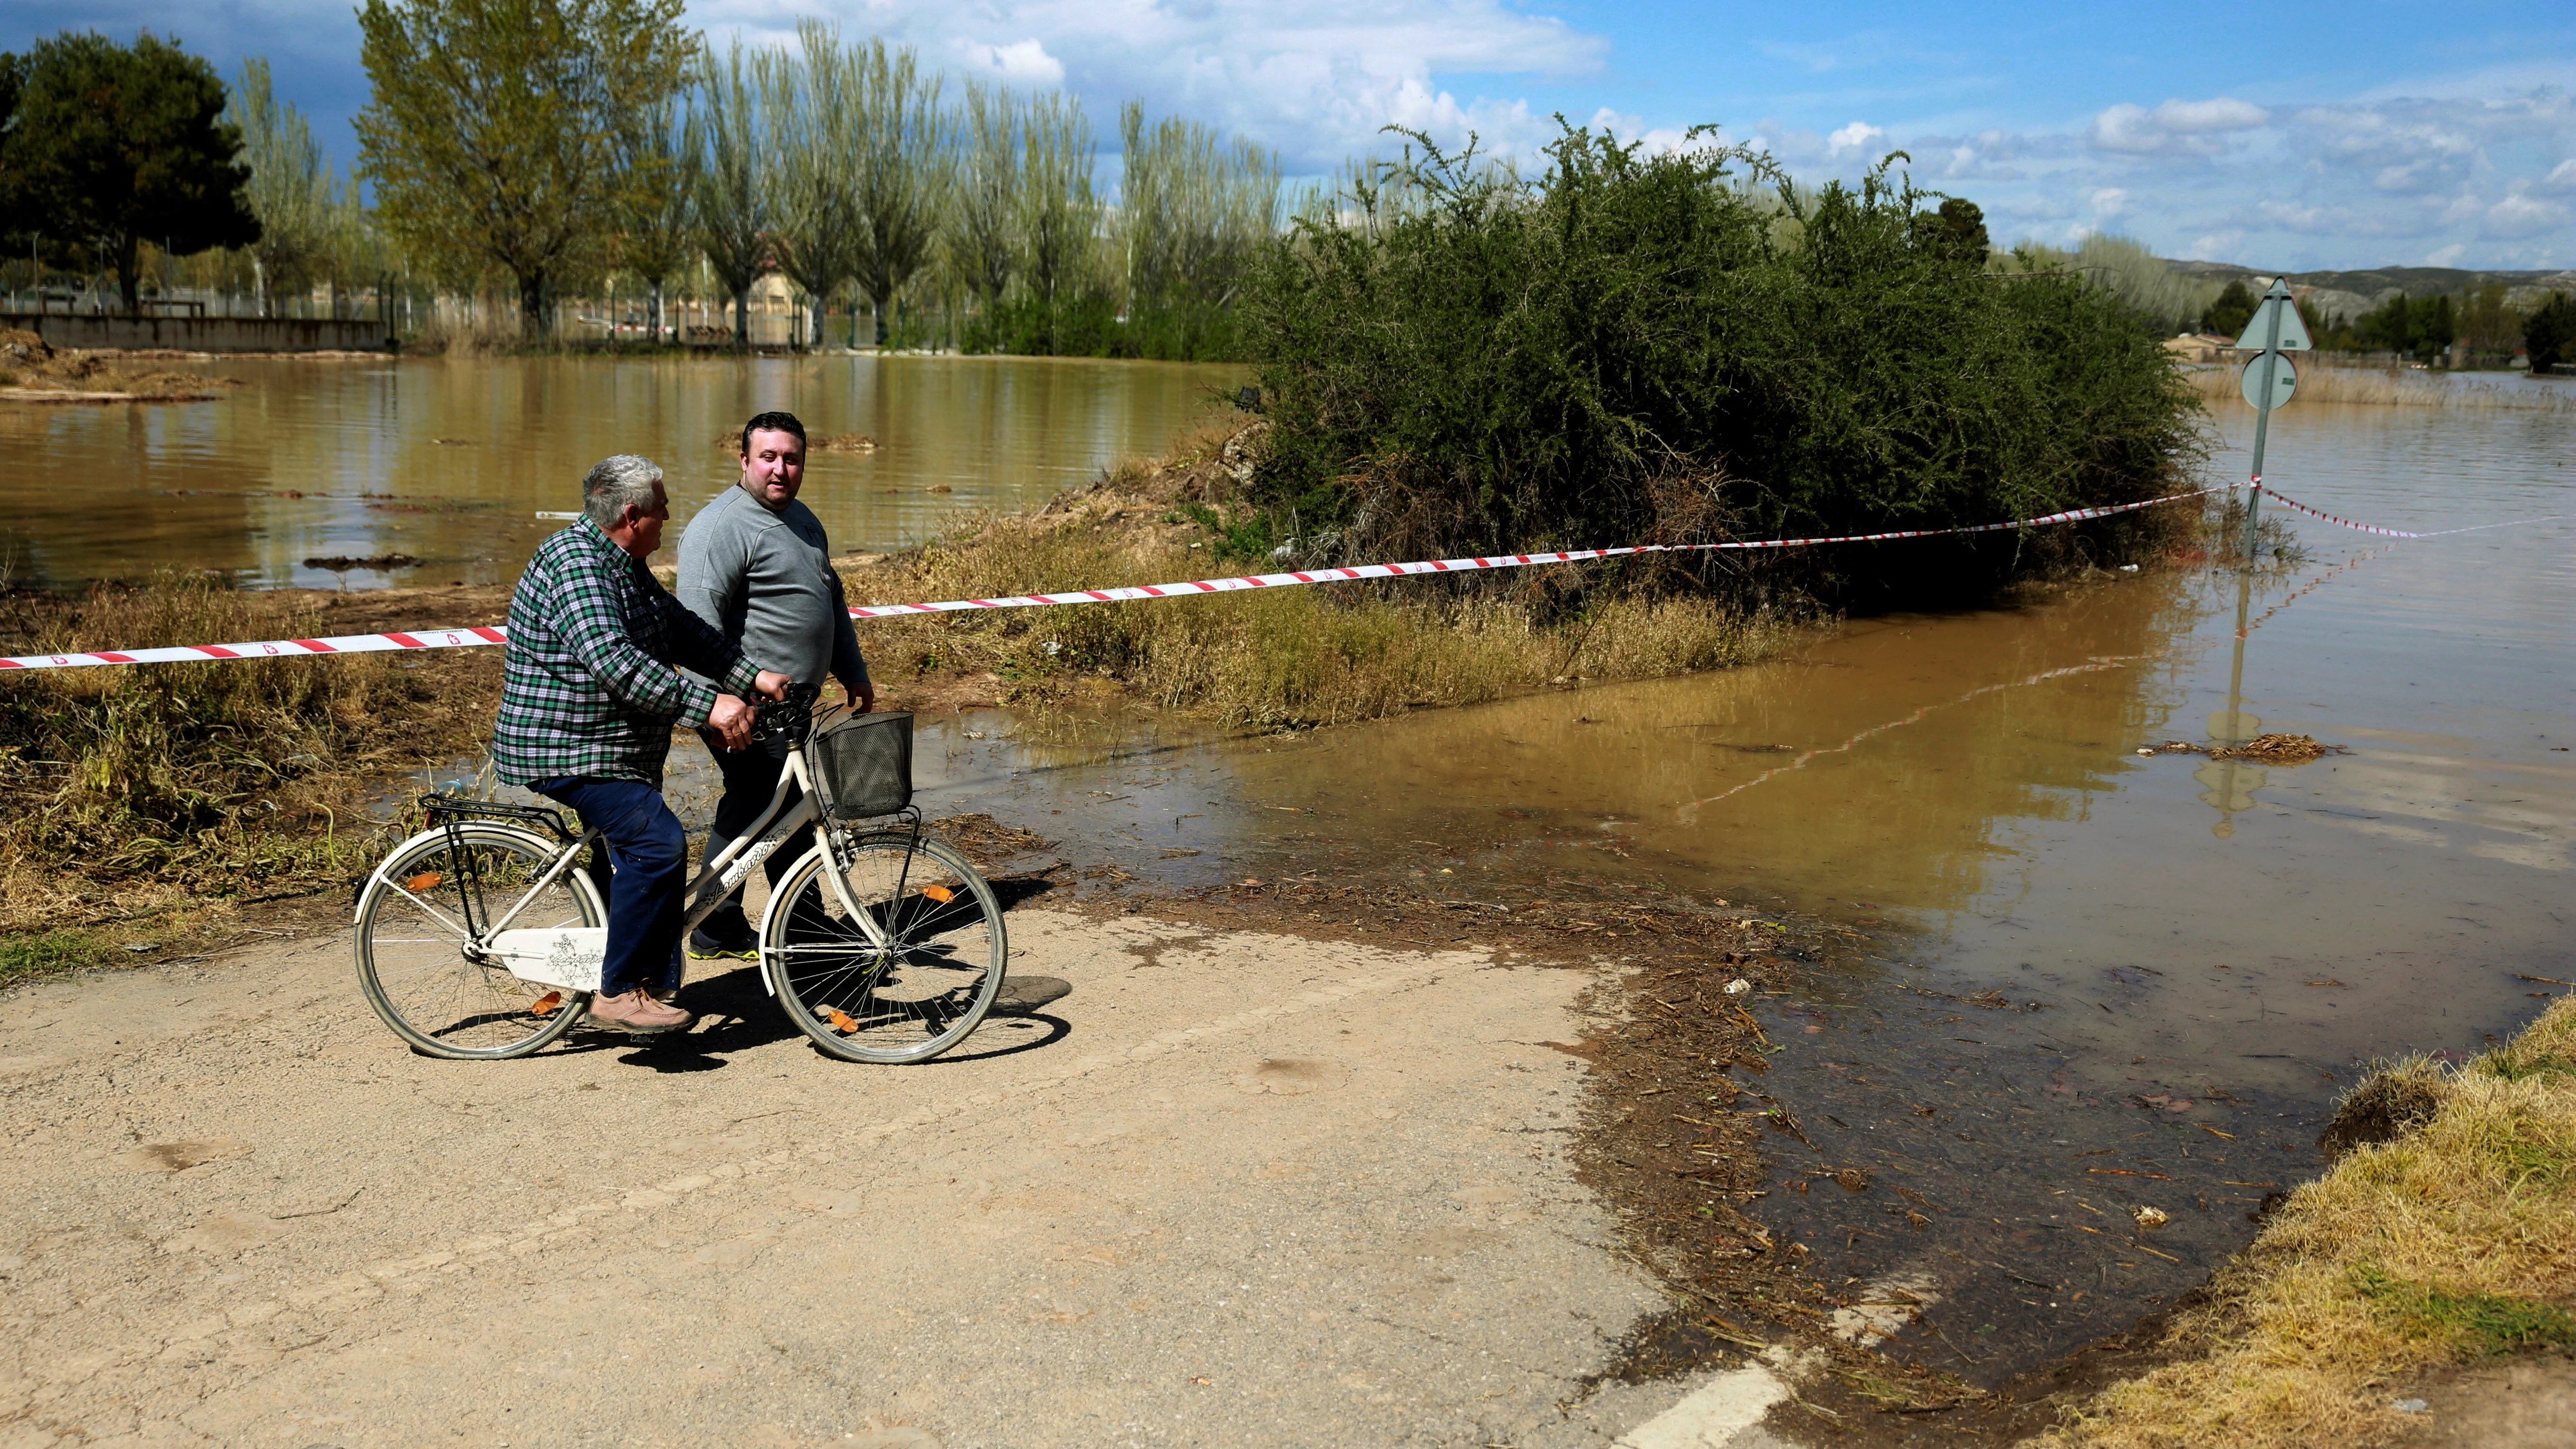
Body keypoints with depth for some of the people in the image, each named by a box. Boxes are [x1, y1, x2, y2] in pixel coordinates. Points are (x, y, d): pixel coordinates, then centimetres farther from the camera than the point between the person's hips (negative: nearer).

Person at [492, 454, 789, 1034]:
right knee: (658, 840, -26)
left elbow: (682, 628, 17)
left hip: (612, 751, 12)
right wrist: (707, 704, -37)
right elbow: (614, 663, -33)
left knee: (640, 850, 20)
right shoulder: (573, 563, -21)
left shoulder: (625, 565, 13)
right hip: (563, 755, -12)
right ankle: (620, 992, -20)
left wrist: (752, 676, 5)